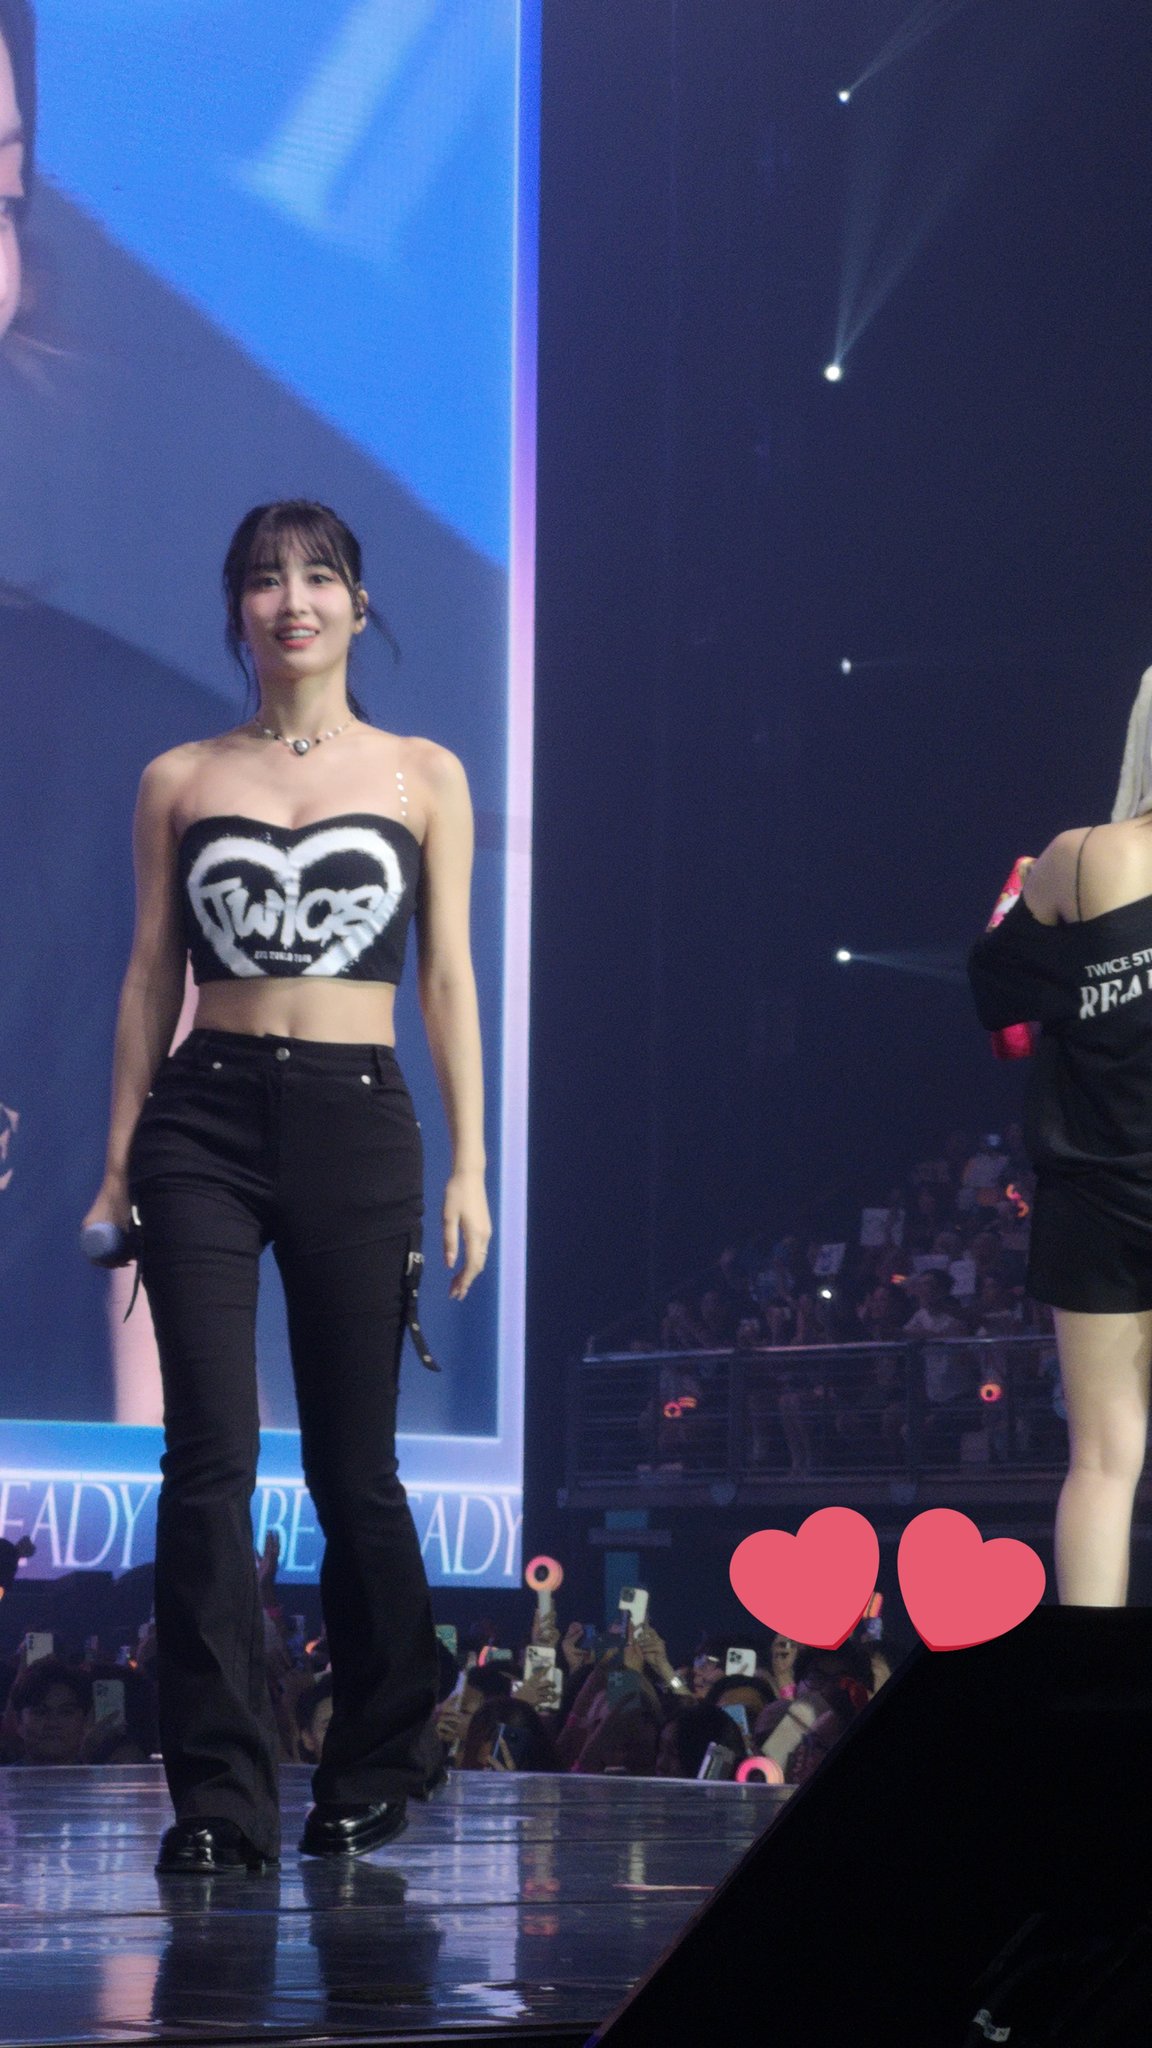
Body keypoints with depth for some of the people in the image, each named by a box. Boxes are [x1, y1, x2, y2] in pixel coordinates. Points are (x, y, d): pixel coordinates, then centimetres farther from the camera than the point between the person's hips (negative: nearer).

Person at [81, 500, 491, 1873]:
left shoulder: (423, 778, 9)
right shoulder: (179, 783, 9)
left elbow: (449, 977, 7)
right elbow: (150, 976, 10)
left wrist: (470, 1166, 0)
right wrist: (118, 1167, 5)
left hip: (358, 1124, 0)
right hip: (204, 1117, 0)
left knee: (352, 1468, 3)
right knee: (209, 1461, -7)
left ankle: (374, 1773, 21)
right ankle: (219, 1797, -5)